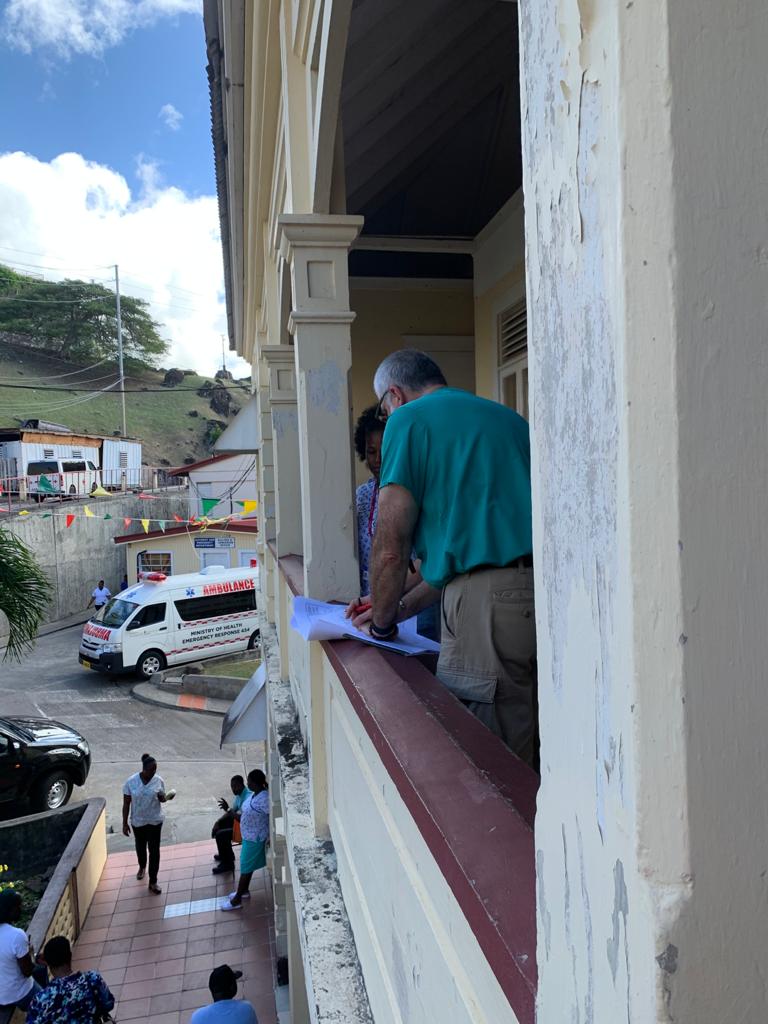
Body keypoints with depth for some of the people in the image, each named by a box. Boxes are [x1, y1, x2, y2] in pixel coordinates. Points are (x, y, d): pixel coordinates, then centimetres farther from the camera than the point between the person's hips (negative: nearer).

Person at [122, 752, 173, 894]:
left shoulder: (159, 781, -12)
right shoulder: (131, 782, -16)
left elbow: (162, 799, 0)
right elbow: (126, 804, -8)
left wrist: (166, 798, -24)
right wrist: (125, 823, -7)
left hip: (155, 821, 0)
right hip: (138, 821, 1)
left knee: (154, 850, 1)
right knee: (140, 847, 21)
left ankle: (153, 882, 13)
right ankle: (142, 867, 52)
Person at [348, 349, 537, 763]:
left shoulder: (409, 419, 2)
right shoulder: (507, 416, 25)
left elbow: (390, 550, -4)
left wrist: (382, 622, 14)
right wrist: (400, 608, 28)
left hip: (488, 603, -8)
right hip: (544, 586, 8)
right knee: (527, 758, 15)